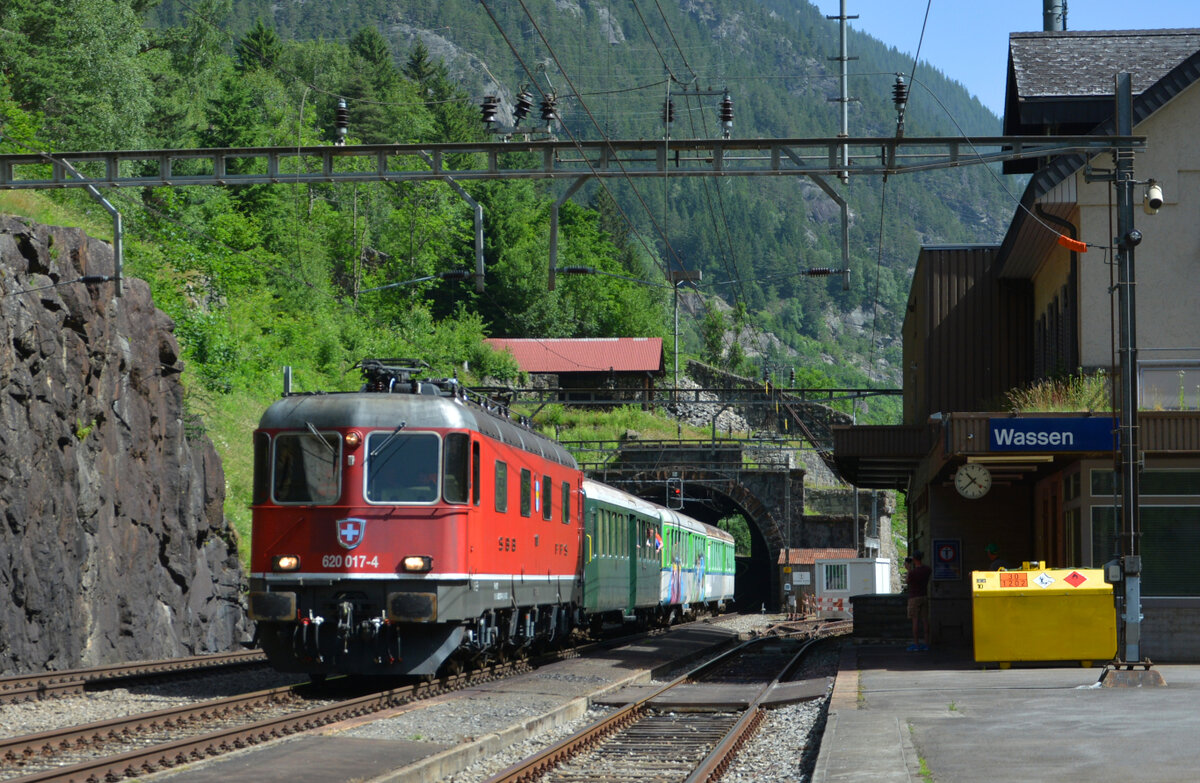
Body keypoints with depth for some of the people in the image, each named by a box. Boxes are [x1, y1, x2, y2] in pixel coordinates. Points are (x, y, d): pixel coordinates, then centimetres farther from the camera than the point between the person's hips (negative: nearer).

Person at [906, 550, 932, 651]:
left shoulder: (912, 572, -20)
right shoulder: (928, 569, -2)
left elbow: (908, 581, -1)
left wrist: (909, 570, 11)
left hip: (914, 598, -6)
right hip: (924, 597, 6)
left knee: (915, 620, -2)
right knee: (925, 620, 7)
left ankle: (916, 644, -2)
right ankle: (926, 644, 9)